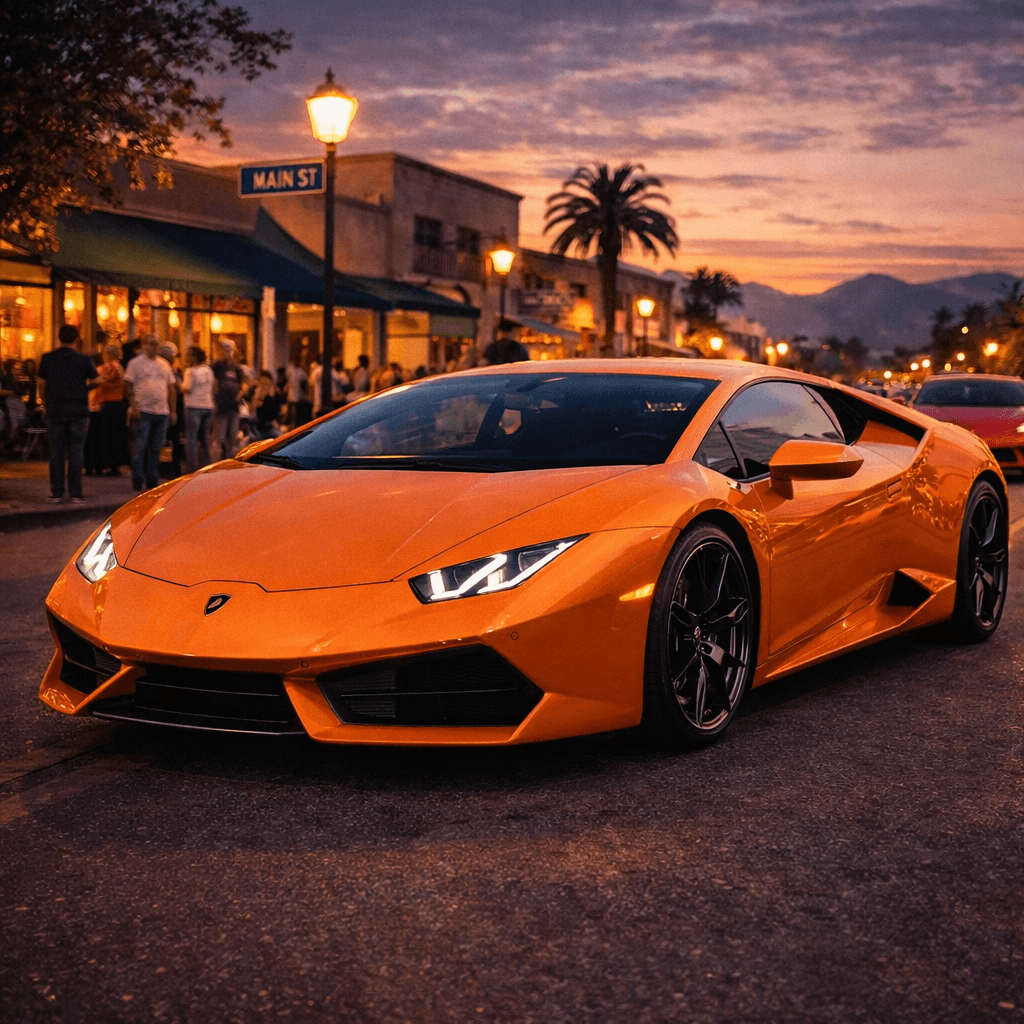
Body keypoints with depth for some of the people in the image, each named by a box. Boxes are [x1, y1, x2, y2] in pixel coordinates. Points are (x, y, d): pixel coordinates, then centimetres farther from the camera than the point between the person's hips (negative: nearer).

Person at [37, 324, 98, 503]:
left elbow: (42, 386, 4)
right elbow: (95, 382, 2)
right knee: (76, 451, 2)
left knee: (56, 452, 6)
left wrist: (45, 405, 14)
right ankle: (75, 493, 0)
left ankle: (57, 492, 6)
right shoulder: (84, 360, -2)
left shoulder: (47, 359, 2)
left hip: (55, 410, 1)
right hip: (79, 411, -1)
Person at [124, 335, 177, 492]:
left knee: (156, 448, 7)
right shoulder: (136, 363, 1)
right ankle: (137, 482, 0)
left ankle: (152, 481, 13)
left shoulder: (164, 364, 15)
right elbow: (128, 385, -4)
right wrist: (134, 406, -14)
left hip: (162, 412, 5)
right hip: (143, 412, -5)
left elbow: (171, 389, 17)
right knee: (140, 448, -4)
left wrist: (173, 410, 11)